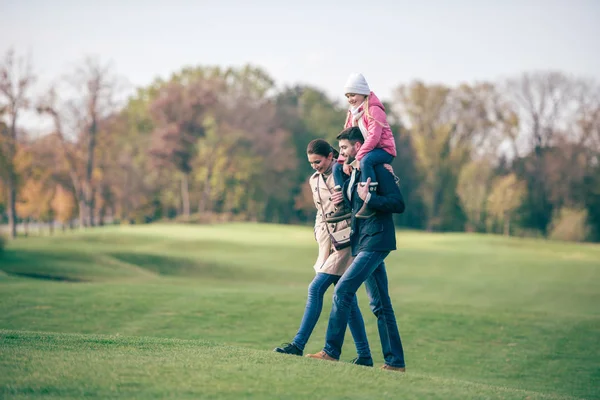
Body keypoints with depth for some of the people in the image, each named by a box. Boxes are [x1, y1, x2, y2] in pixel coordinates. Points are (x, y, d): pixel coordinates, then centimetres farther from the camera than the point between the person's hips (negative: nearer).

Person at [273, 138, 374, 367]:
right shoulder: (314, 180, 14)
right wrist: (319, 235, 8)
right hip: (327, 244, 7)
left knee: (316, 289, -14)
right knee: (347, 298, 7)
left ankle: (298, 345, -11)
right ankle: (364, 356, 10)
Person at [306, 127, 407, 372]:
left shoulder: (377, 170, -9)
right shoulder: (353, 174, 18)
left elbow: (398, 204, -15)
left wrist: (368, 198, -23)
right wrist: (344, 199, 11)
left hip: (375, 241, -10)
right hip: (364, 242, 10)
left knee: (343, 290, -15)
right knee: (380, 306, 8)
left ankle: (331, 351, -11)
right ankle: (395, 362, 10)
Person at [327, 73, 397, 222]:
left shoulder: (373, 110, -14)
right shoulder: (352, 113, 14)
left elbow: (373, 137, -24)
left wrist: (358, 158, -28)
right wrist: (345, 160, -6)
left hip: (383, 150, -9)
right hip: (364, 153, 9)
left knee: (365, 161, -39)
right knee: (337, 167, 2)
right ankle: (344, 206, -2)